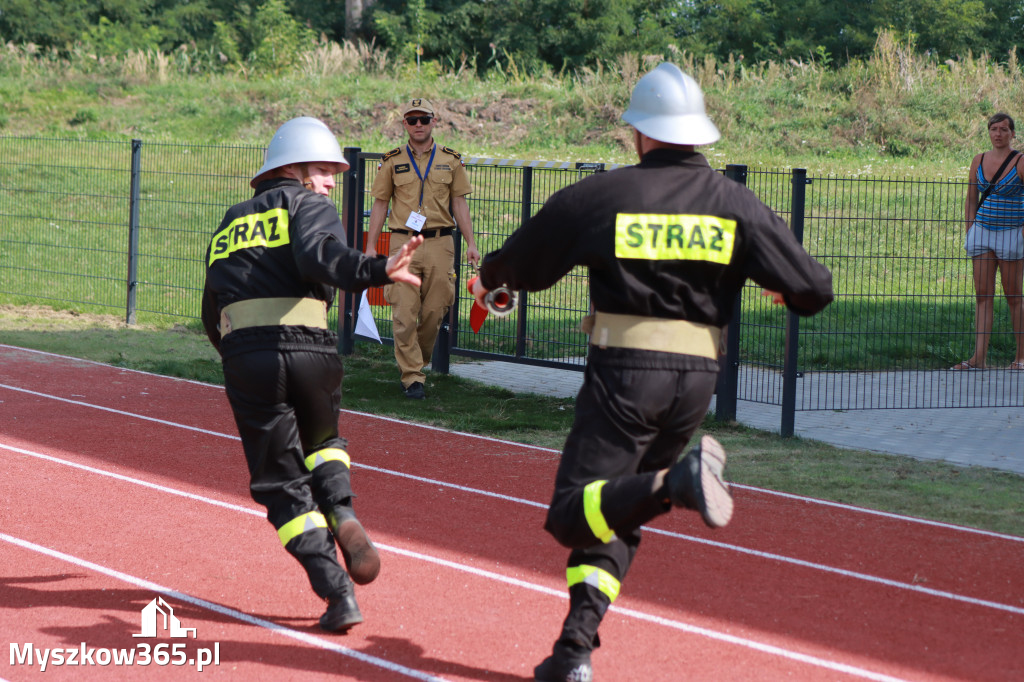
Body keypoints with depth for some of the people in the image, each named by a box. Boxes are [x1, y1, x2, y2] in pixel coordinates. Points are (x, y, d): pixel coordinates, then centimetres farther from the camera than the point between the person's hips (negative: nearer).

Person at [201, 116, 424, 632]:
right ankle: (341, 514, -3)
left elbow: (212, 315, 27)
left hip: (243, 355, 3)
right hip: (308, 348, -3)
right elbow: (320, 255, -15)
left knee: (284, 482, 6)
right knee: (321, 441, 27)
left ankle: (337, 593, -8)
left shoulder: (230, 223, 27)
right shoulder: (306, 205, 9)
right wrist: (378, 270, -28)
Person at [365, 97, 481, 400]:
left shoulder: (450, 161, 9)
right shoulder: (392, 161, 6)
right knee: (404, 314, -7)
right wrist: (371, 246, 3)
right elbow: (380, 204, 8)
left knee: (434, 311, 2)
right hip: (403, 242, -1)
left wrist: (470, 243, 3)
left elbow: (459, 204, 11)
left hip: (440, 243, 1)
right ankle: (412, 376, -3)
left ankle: (418, 361, 24)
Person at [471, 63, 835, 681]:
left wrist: (488, 279, 36)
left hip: (623, 374, -4)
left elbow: (524, 262, 12)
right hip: (696, 378, 4)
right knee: (613, 515, 16)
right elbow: (814, 290, 0)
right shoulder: (735, 202, 3)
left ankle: (676, 482, -33)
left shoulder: (599, 195, -1)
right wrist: (784, 289, 25)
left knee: (574, 513, -6)